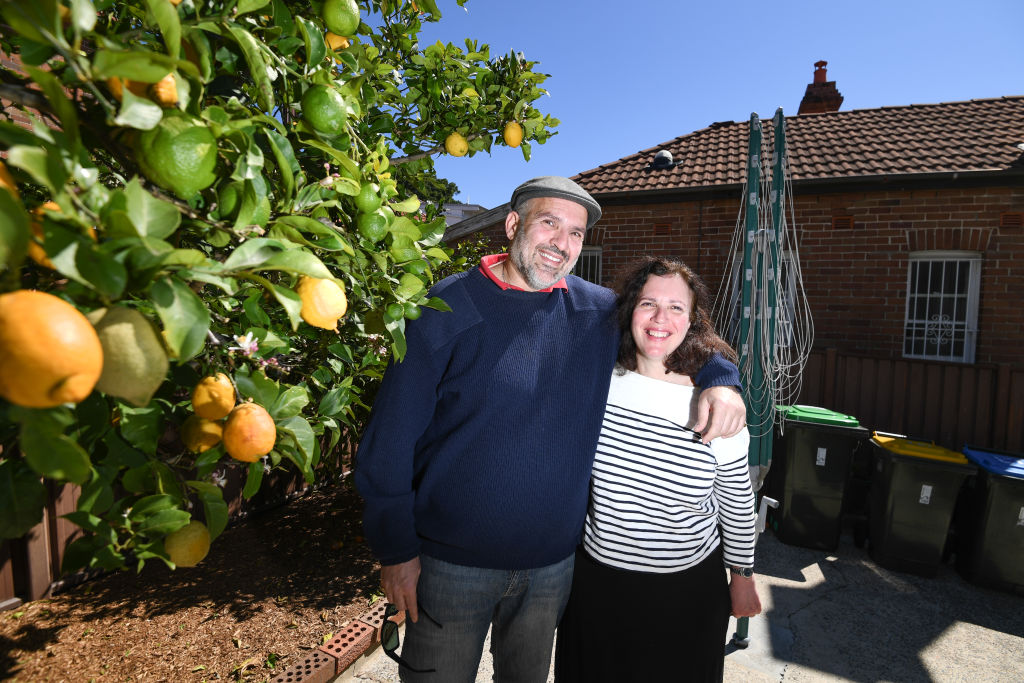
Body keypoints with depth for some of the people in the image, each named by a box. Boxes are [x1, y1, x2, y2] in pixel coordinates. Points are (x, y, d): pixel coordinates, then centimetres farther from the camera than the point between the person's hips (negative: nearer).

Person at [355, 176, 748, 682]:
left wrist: (720, 379, -8)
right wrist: (395, 547, -10)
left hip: (554, 562, 4)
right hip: (452, 562, -3)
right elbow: (392, 432, -12)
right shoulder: (448, 306, -13)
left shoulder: (601, 311, -2)